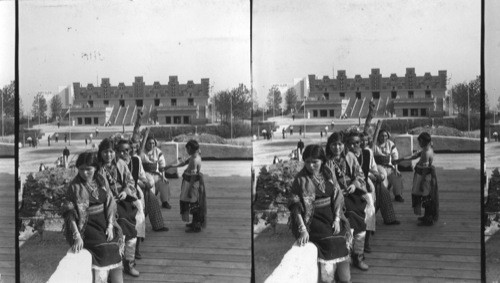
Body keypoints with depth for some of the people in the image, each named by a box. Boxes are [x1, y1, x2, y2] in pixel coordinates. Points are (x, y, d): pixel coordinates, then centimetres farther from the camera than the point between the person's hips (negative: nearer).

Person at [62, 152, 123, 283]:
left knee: (114, 248, -10)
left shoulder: (102, 181, 4)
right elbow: (70, 214, -12)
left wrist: (110, 225, -6)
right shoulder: (74, 187, -8)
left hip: (103, 222, 4)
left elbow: (110, 204, 6)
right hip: (86, 224, -4)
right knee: (103, 248, -21)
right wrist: (77, 236, -21)